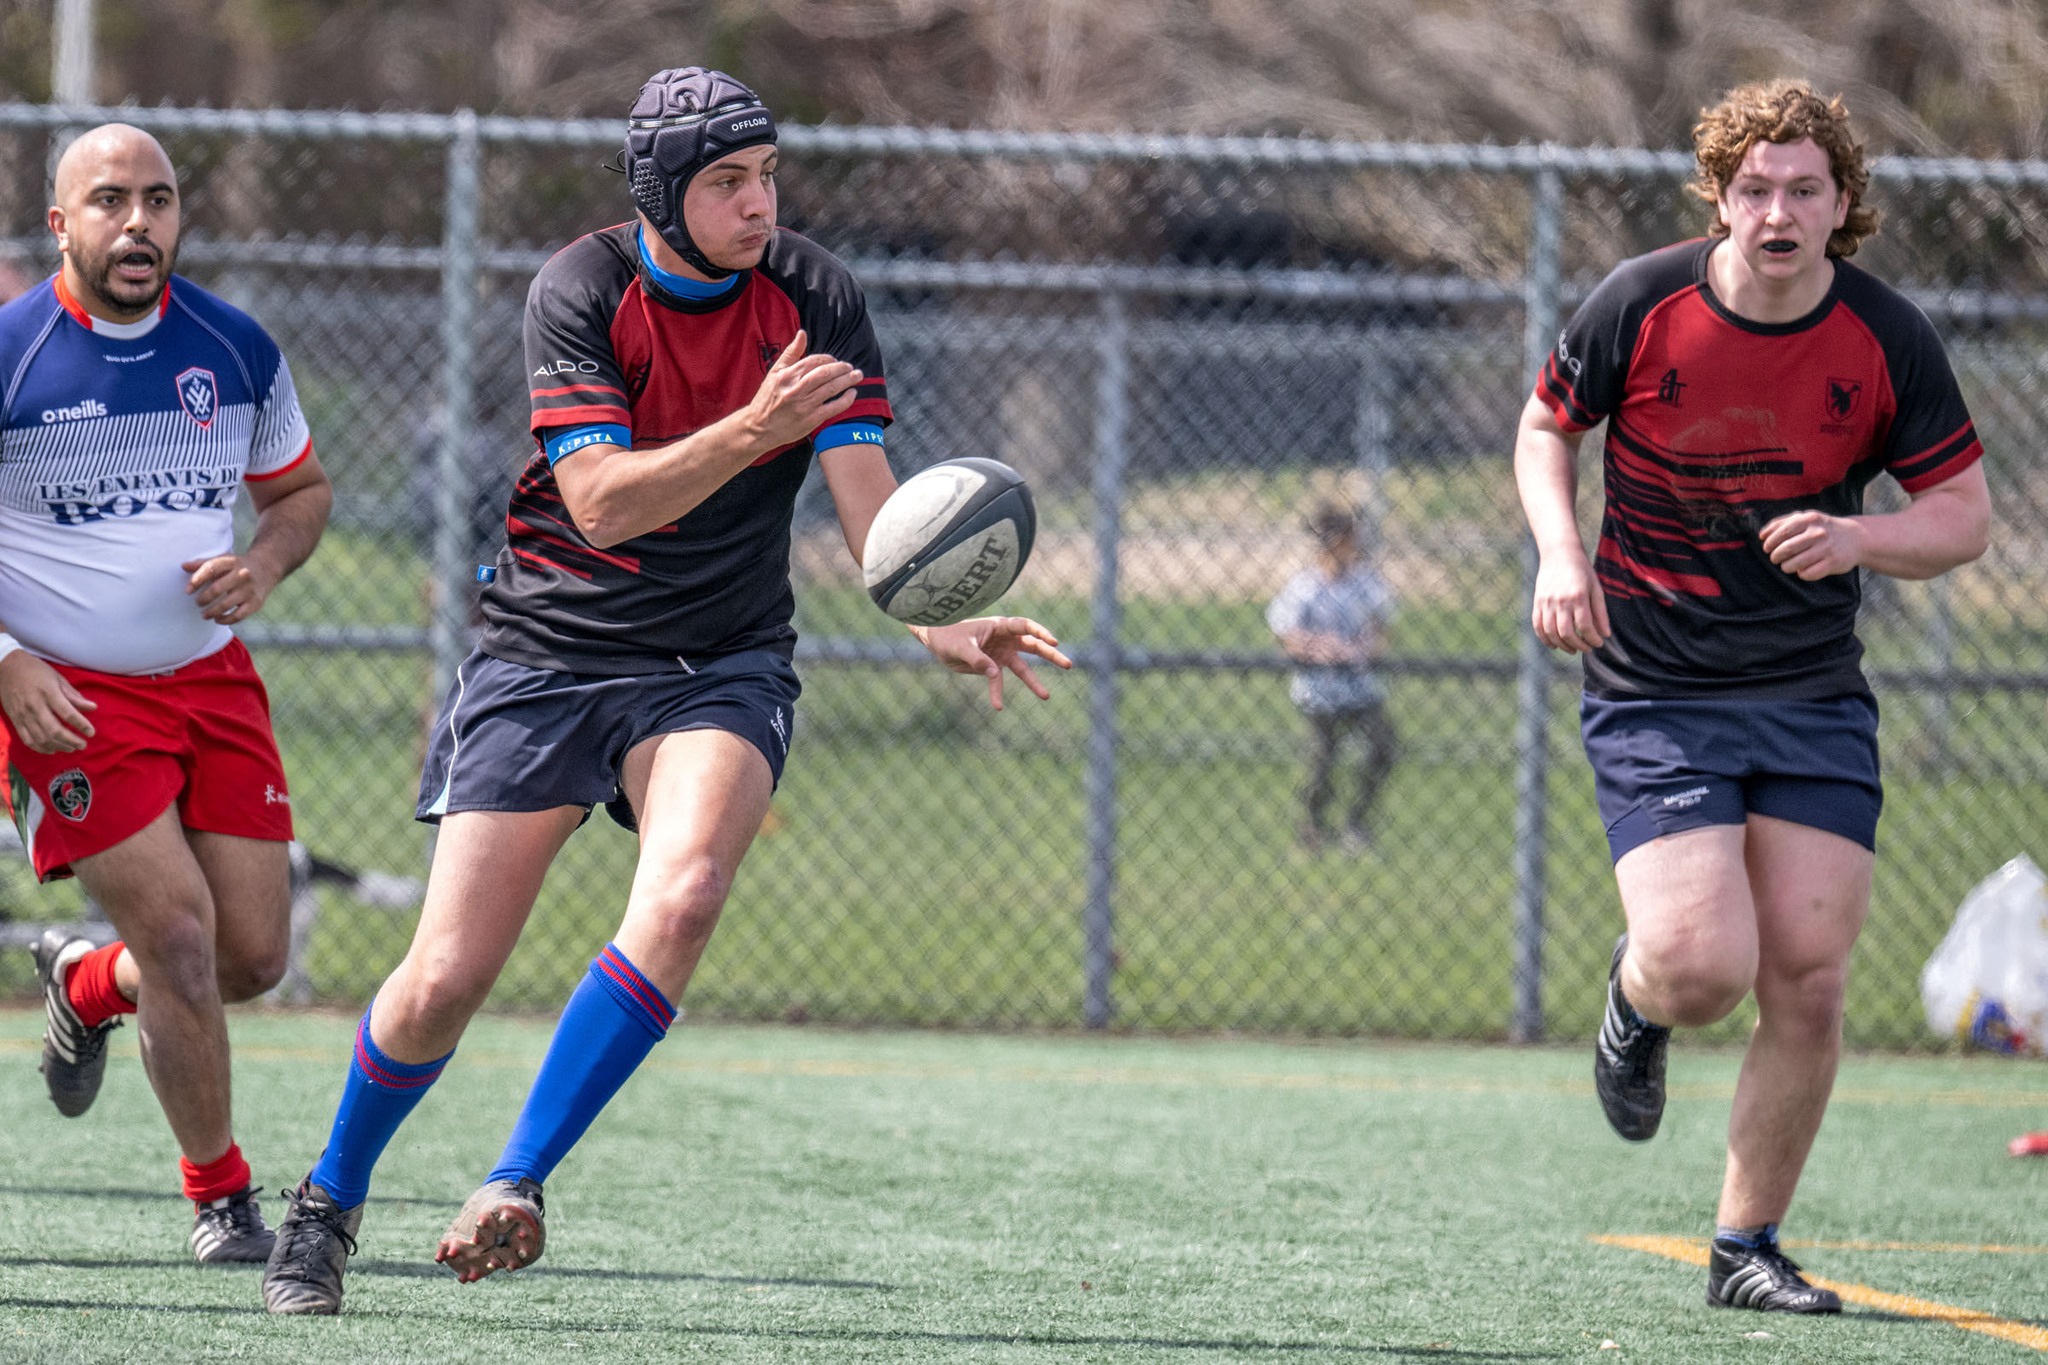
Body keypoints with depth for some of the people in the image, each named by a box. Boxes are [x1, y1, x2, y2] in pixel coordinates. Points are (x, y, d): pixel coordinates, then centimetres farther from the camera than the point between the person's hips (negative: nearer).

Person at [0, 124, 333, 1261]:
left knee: (255, 954, 1)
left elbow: (301, 490, 17)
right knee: (181, 934, -14)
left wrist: (261, 567, -6)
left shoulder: (236, 350, 2)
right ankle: (219, 1195, 3)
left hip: (212, 683, 5)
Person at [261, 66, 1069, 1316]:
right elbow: (601, 501, -22)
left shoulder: (813, 298, -5)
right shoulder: (582, 290, -11)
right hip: (546, 655, -1)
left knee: (682, 898, -29)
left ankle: (517, 1185, -21)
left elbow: (870, 503, -11)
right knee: (446, 980, -4)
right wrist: (754, 429, -36)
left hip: (720, 669, 1)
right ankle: (330, 1202, 23)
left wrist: (943, 623, -30)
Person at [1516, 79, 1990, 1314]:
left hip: (1816, 700, 2)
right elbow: (1547, 426, 8)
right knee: (1703, 965, -18)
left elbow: (1964, 515, 1)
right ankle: (1636, 1002, 21)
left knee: (1808, 985, -3)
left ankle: (1748, 1247, 14)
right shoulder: (1641, 308, -9)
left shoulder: (1888, 341, -6)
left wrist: (1858, 539, -19)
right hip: (1655, 692, -2)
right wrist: (1561, 551, -10)